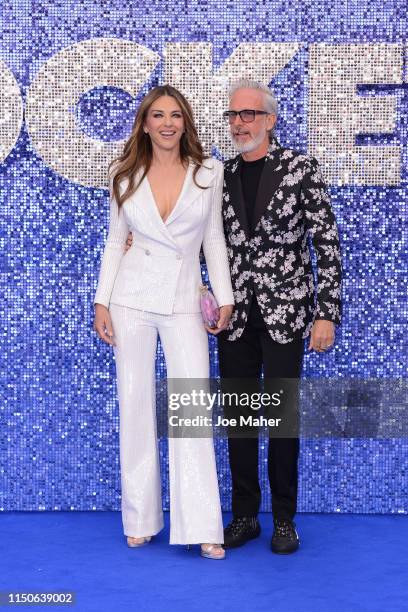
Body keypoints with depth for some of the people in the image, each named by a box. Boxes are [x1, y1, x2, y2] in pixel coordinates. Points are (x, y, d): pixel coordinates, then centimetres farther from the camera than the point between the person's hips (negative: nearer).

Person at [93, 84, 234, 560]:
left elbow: (213, 238, 7)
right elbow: (115, 241, 8)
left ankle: (201, 527, -2)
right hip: (132, 298, 1)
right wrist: (102, 301, 1)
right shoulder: (125, 175, 4)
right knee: (135, 405, 5)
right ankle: (140, 518, 18)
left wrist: (225, 297, 2)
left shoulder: (208, 171, 2)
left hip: (184, 301, -1)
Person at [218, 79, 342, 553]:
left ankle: (284, 519, 19)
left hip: (284, 313, -3)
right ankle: (244, 515, 23)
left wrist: (326, 313, -10)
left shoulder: (300, 168, -5)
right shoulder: (221, 176, 6)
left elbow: (327, 243, -6)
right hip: (235, 315, 4)